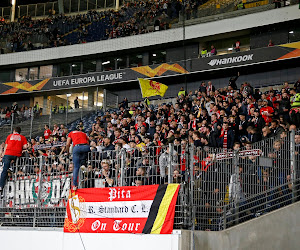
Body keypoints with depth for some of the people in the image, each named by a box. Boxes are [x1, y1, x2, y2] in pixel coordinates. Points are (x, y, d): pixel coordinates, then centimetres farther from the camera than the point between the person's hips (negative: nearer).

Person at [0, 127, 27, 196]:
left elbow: (6, 146, 15)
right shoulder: (22, 137, 15)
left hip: (8, 153, 1)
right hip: (17, 155, -1)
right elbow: (25, 147, 4)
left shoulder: (10, 136, 18)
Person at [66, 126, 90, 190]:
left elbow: (67, 144, 17)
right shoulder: (84, 133, 33)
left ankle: (74, 185, -7)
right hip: (86, 147, 1)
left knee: (76, 167, 1)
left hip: (77, 147, -1)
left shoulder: (71, 133, 28)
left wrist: (67, 152, 30)